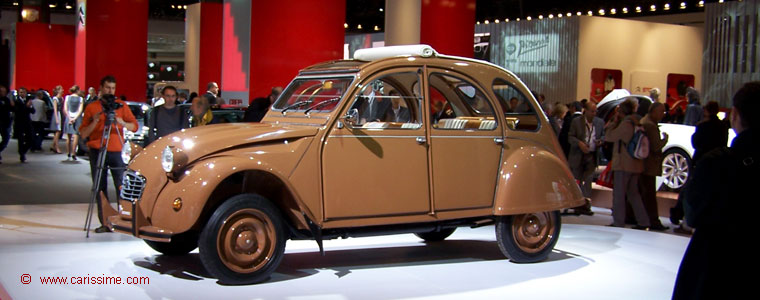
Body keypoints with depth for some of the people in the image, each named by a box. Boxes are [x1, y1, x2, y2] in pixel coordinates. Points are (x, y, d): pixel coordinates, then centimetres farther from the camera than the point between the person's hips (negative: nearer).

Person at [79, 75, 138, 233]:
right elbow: (83, 133, 3)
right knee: (100, 188, 2)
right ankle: (104, 223, 7)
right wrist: (94, 122, -14)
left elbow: (134, 126, 1)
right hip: (97, 151, 1)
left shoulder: (121, 105, 9)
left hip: (116, 151, -1)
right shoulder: (91, 107, 8)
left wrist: (122, 123, -17)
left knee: (121, 185, -8)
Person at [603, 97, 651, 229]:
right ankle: (643, 221, 14)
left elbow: (608, 136, -12)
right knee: (633, 193, 15)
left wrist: (614, 122, -2)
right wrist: (616, 122, 13)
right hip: (635, 164, 9)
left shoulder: (625, 124, -16)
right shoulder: (636, 123, 12)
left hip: (623, 165, -9)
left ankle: (618, 222, 0)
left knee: (619, 194, -2)